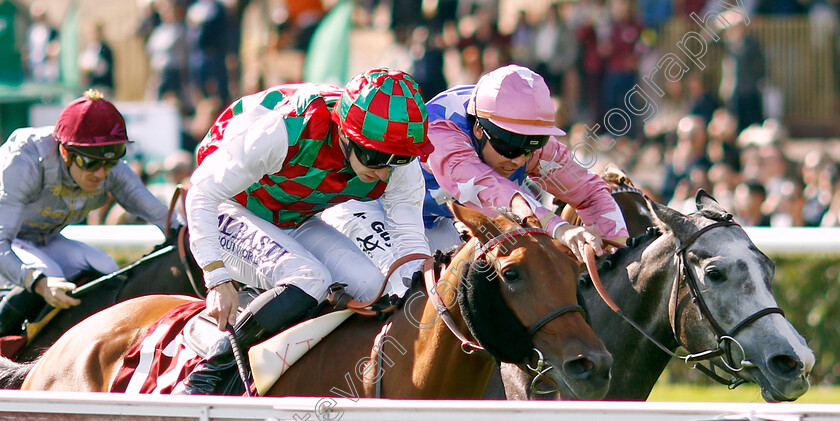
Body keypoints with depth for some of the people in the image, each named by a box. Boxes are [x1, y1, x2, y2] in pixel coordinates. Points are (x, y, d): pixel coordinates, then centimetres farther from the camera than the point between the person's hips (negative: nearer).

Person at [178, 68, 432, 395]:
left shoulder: (401, 170, -21)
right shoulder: (285, 132, -36)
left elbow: (413, 245, -11)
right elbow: (203, 195, -27)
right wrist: (219, 280, -32)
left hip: (295, 226, 6)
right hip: (231, 213, -6)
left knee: (370, 288, -19)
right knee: (308, 279, -32)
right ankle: (209, 374, -22)